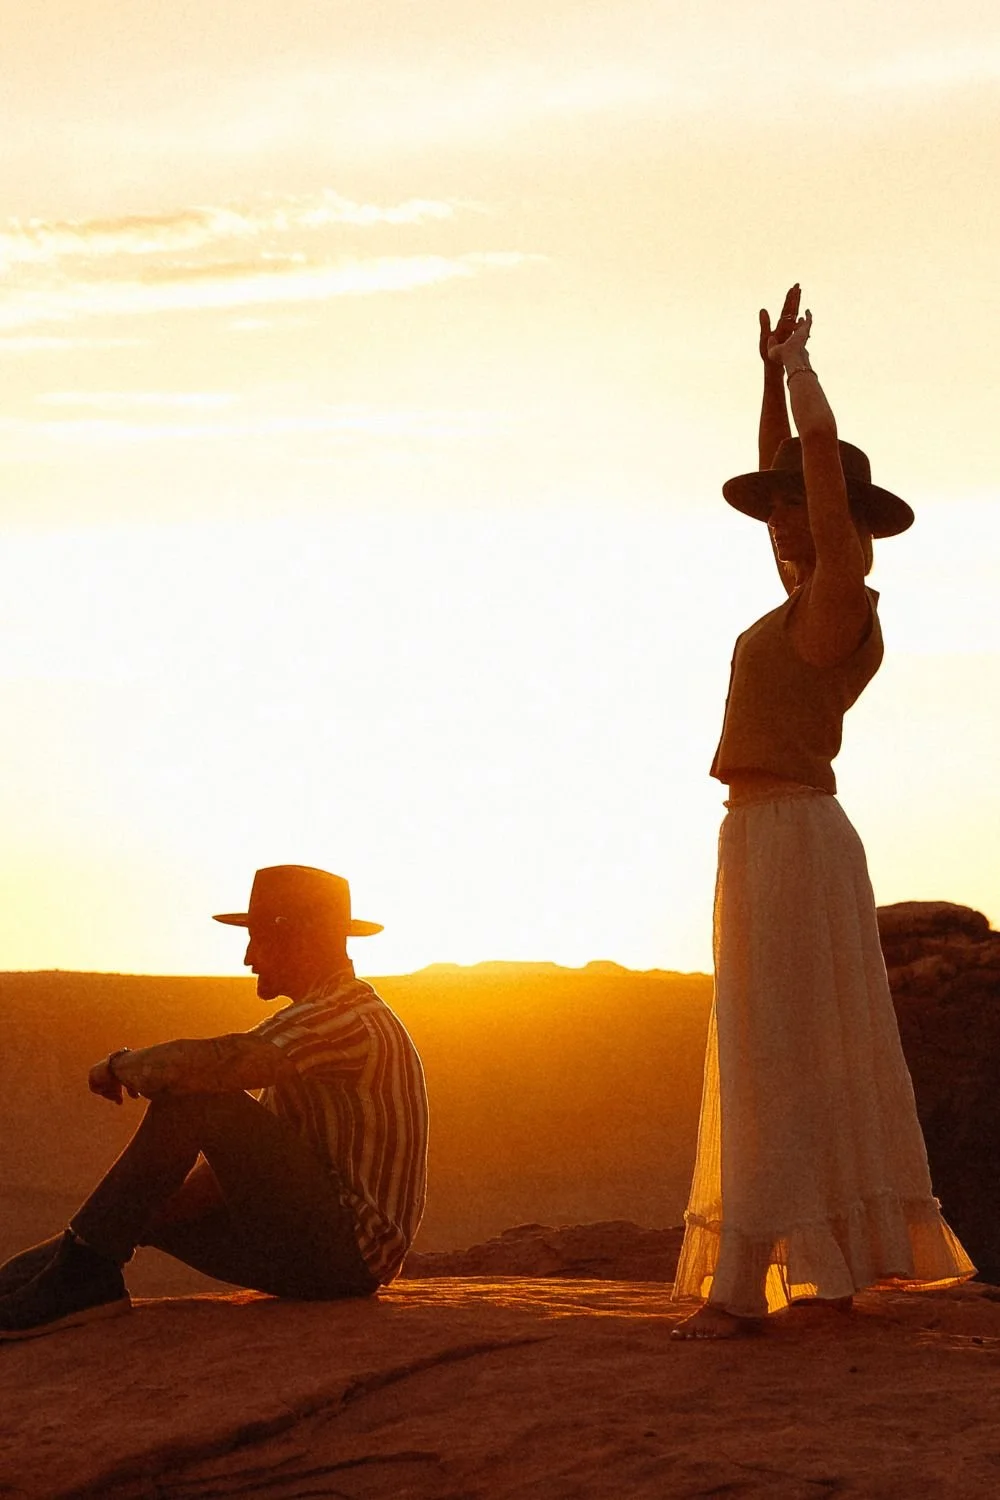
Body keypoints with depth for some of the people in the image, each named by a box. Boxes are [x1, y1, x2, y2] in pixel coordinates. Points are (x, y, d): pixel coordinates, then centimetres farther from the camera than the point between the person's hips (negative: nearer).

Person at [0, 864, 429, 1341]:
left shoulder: (344, 1020, -13)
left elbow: (215, 1063, -27)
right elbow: (249, 1154, 20)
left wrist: (123, 1064, -8)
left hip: (346, 1245, -11)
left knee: (194, 1099, -19)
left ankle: (83, 1274, -17)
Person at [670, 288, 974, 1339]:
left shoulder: (839, 593, -10)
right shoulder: (814, 592, 14)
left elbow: (822, 457, -16)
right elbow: (780, 467, 25)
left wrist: (798, 364, -3)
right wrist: (773, 367, 23)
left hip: (787, 844, -10)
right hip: (773, 845, 10)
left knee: (776, 1062, -11)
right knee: (794, 1064, 9)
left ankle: (741, 1285, -13)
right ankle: (831, 1266, 12)